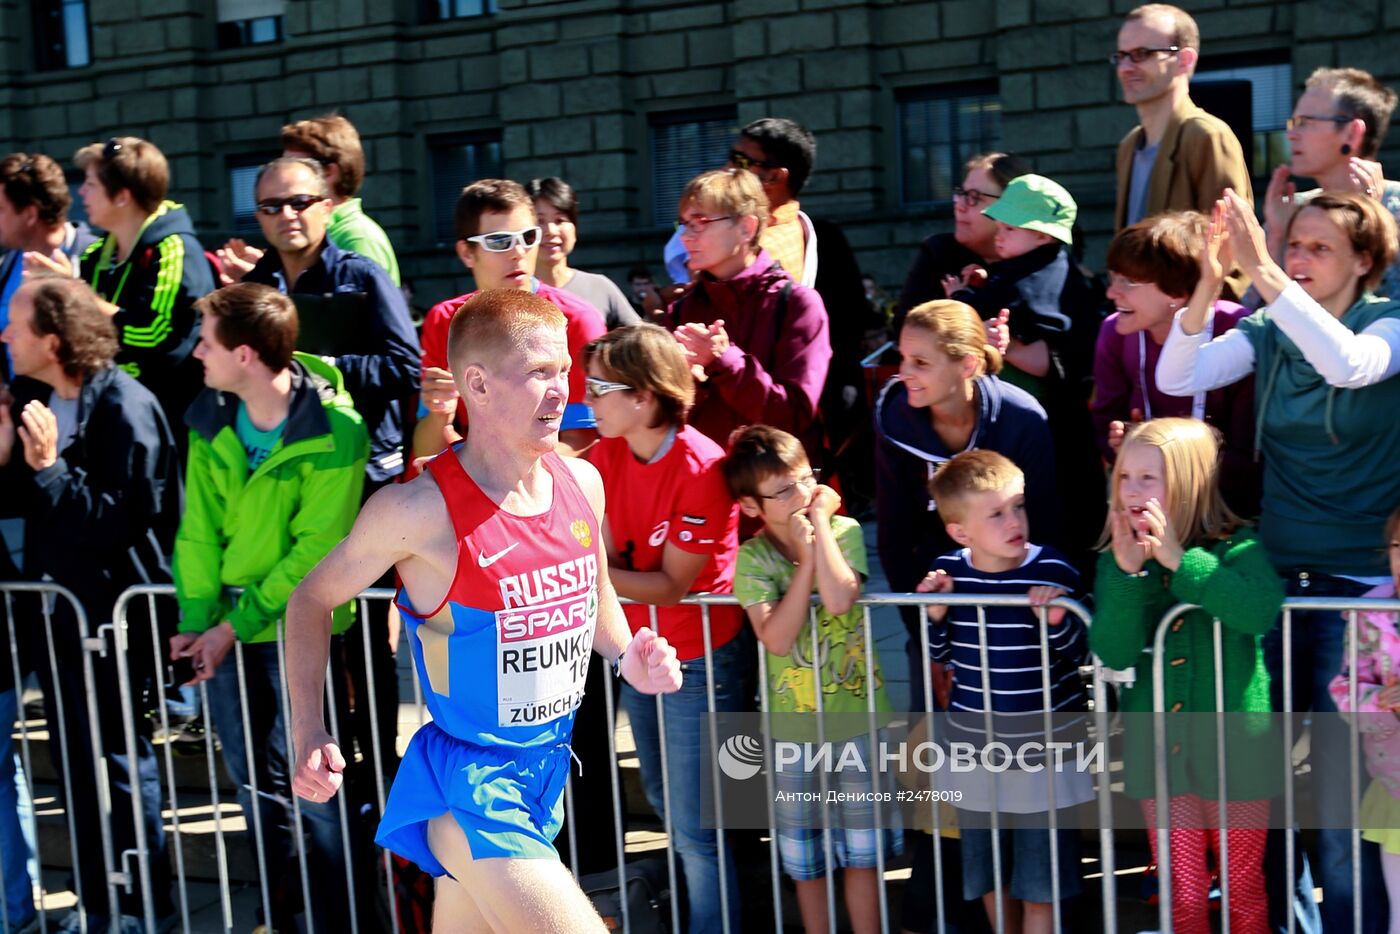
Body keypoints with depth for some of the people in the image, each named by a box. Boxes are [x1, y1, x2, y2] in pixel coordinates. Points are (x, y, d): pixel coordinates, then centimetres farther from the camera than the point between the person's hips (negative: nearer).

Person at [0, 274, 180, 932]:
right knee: (75, 761, 15)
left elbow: (121, 522, -23)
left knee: (121, 760, 4)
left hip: (112, 614, -8)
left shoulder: (125, 408, -18)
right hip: (56, 609, 8)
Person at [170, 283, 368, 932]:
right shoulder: (211, 418, 0)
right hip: (225, 627, 6)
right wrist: (197, 617, -9)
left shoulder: (334, 429, -17)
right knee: (252, 779, 15)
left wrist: (240, 622, -16)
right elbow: (198, 526, 1)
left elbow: (317, 546, -17)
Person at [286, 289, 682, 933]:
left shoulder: (582, 481, 0)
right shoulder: (420, 511, -19)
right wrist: (309, 738, -12)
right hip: (469, 786, -7)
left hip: (548, 771, 7)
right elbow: (312, 600, -5)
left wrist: (627, 656, 0)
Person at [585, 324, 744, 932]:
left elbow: (671, 585, -21)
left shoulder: (702, 468, -23)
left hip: (696, 659, -7)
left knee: (695, 826, -3)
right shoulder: (606, 454, -2)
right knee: (662, 799, 19)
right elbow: (607, 557, -7)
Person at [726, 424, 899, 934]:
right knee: (805, 857, 12)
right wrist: (805, 557, -19)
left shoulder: (844, 530, -8)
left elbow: (839, 600, -26)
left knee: (861, 850, 8)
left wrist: (819, 522, -19)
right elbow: (776, 638, -19)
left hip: (855, 715, -1)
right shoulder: (752, 556, -6)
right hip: (792, 724, 1)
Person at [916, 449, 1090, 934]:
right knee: (988, 876, 20)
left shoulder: (1054, 572, -15)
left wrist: (1056, 621, -28)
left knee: (1039, 884, 7)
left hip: (1046, 751, -3)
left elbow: (1080, 654, -9)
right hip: (975, 749, 4)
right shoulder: (947, 572, -6)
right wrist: (935, 614, -12)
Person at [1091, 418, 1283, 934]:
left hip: (1233, 748, -3)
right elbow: (1114, 653, -11)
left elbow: (1263, 610, -31)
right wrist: (1128, 573, -23)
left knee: (1243, 892, 12)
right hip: (1161, 752, 3)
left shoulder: (1236, 548, -10)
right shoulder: (1117, 559, -1)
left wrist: (1179, 561, -31)